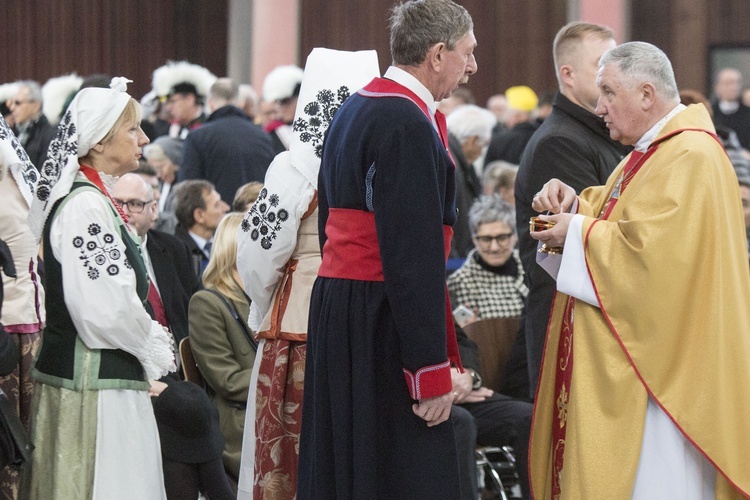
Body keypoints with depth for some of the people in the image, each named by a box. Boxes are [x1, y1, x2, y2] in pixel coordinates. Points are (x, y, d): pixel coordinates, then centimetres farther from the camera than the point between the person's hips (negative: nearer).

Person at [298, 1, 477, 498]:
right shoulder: (409, 125, -17)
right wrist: (432, 370, -21)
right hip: (383, 324, -10)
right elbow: (413, 256, -21)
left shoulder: (354, 109, 14)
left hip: (337, 310, 10)